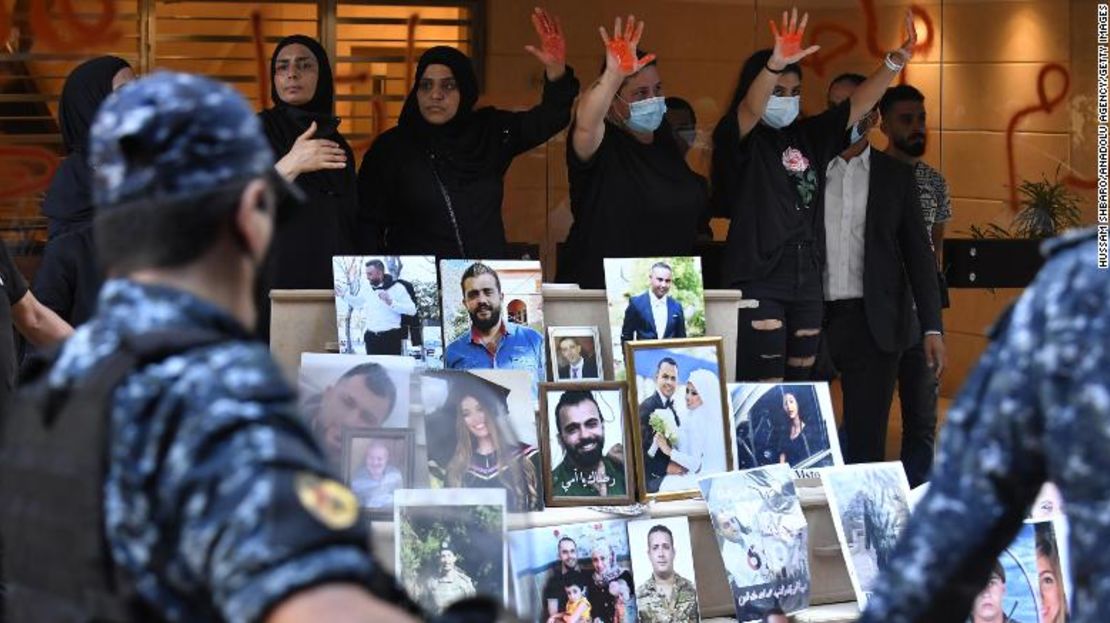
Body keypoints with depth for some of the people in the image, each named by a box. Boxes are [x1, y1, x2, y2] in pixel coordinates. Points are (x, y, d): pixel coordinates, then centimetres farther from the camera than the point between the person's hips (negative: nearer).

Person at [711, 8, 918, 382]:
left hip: (807, 283, 6)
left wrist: (898, 59, -6)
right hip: (757, 283, -6)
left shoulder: (809, 137, 13)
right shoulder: (739, 140, -5)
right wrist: (775, 64, -44)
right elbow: (750, 108, -24)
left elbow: (859, 105, 8)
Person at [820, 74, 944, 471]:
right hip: (813, 319, 0)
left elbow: (917, 255, 6)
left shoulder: (895, 176, 7)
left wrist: (932, 329, -2)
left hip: (873, 323, 0)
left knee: (865, 439, 1)